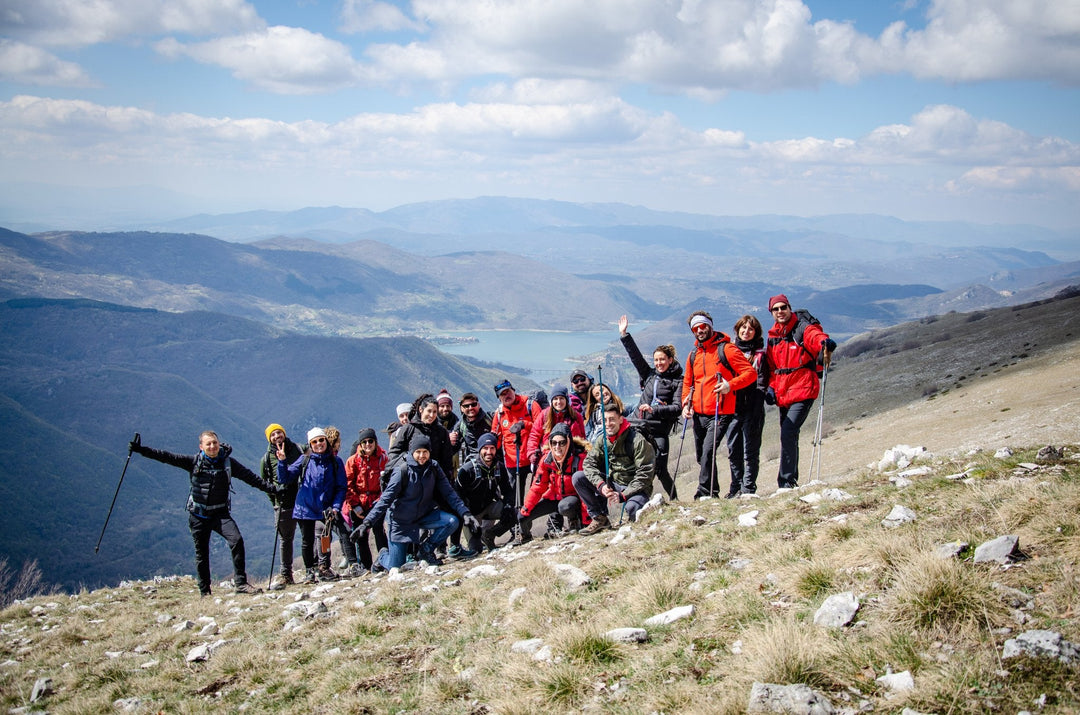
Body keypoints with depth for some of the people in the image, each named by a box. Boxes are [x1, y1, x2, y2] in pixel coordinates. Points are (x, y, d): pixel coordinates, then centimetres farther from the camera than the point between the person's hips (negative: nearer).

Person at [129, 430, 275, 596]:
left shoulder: (228, 462, 0)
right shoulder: (194, 462, -2)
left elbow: (249, 476, 2)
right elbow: (167, 457, -6)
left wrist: (270, 488, -4)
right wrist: (141, 450, -12)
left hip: (220, 513, 0)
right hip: (198, 514, 0)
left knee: (237, 540, -20)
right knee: (201, 553, 5)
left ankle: (240, 583, -13)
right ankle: (205, 592, 17)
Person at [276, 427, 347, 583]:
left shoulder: (335, 462, 1)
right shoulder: (304, 460, 3)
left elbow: (341, 488, 3)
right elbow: (285, 479, 1)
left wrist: (336, 507, -9)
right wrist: (282, 462, -14)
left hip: (324, 511, -1)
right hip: (304, 510, 2)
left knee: (322, 537, -18)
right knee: (307, 542, 9)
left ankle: (323, 568, 0)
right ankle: (309, 572, 25)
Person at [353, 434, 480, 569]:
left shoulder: (434, 468, -6)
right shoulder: (402, 471, -20)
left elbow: (448, 492, -5)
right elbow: (386, 499, -22)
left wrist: (465, 513, -16)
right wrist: (368, 522, -31)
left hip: (424, 515, 4)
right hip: (401, 520, -4)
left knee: (452, 521, -23)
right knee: (396, 567, -3)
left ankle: (425, 550, -1)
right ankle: (383, 556, 35)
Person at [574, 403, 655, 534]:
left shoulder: (637, 441, -18)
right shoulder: (602, 440, 0)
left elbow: (644, 474, -19)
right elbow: (589, 463, -2)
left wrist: (623, 495, -25)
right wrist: (601, 485, -21)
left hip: (635, 488, -6)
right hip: (612, 484, 6)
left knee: (632, 508, -39)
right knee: (577, 477, -11)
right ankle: (600, 519, -4)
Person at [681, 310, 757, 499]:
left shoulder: (725, 349, -5)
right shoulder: (694, 354, 14)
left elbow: (750, 372, -9)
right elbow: (687, 383, 24)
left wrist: (730, 385, -24)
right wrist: (685, 405, 8)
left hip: (720, 413, -7)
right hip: (698, 413, 7)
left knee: (708, 451, -19)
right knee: (701, 456, 11)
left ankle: (704, 492, -15)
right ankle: (712, 493, 24)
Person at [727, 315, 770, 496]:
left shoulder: (760, 354, 1)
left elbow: (761, 385, -5)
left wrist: (756, 412, -14)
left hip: (751, 408, -4)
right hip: (732, 407, 4)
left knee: (750, 450, -4)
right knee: (733, 451, 8)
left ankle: (748, 489, 0)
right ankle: (736, 487, 17)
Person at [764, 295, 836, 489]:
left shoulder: (803, 329, -6)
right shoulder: (773, 336, 14)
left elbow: (816, 336, -29)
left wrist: (825, 342, -52)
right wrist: (771, 386, 6)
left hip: (802, 392, -7)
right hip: (783, 395, 7)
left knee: (788, 434, -19)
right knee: (788, 437, 13)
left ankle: (786, 481, -15)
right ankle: (791, 480, 24)